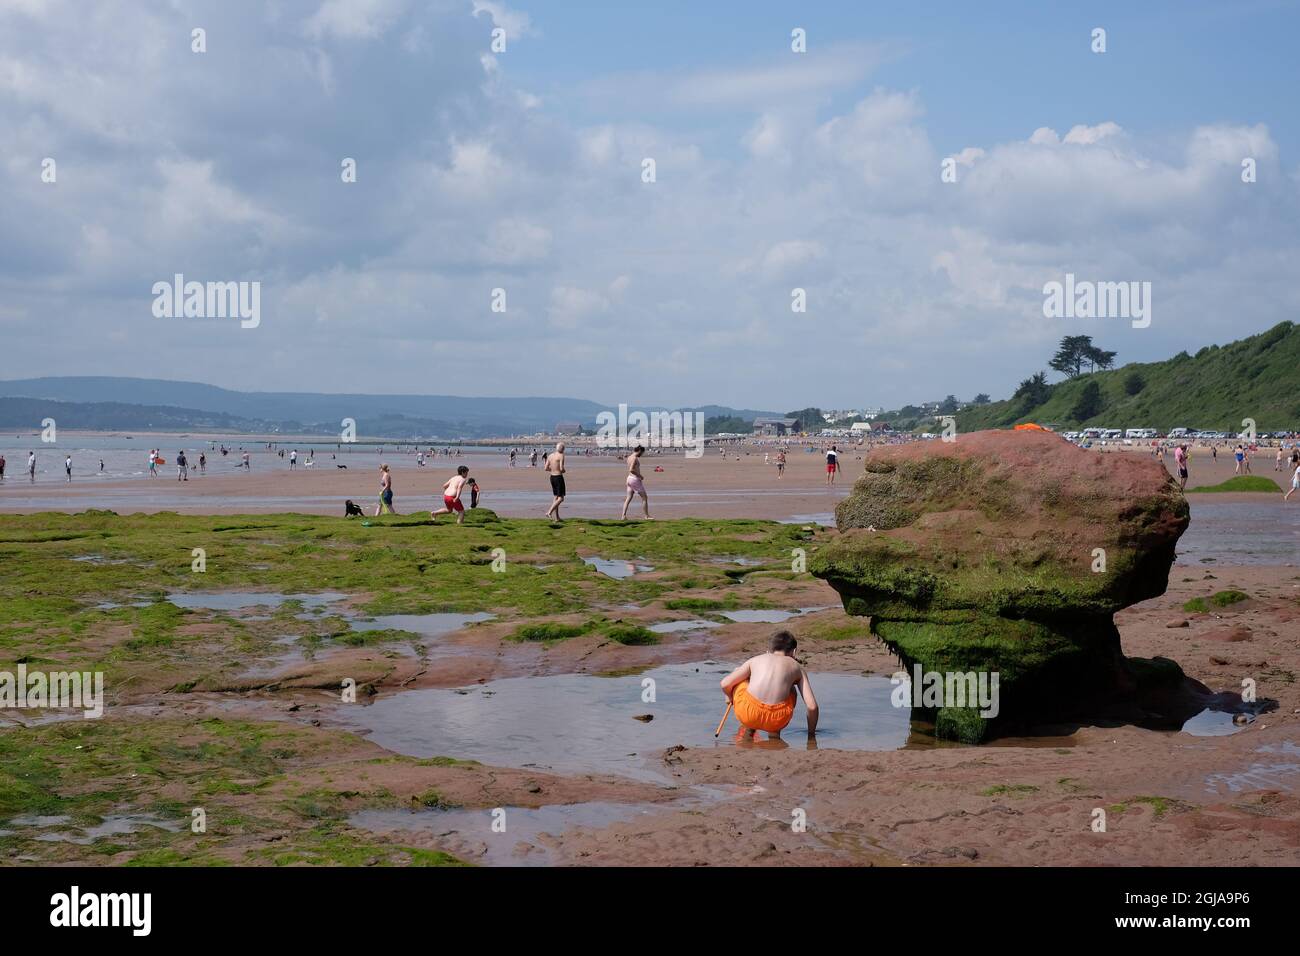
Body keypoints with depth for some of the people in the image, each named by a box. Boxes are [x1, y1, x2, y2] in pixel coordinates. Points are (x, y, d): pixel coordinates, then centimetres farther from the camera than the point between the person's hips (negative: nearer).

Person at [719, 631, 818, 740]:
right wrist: (811, 734, 25)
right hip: (778, 720, 0)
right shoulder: (797, 668, 18)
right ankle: (774, 731, 20)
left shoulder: (756, 660, 20)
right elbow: (812, 706, 10)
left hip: (748, 714, 0)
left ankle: (748, 728, 27)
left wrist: (731, 698, 38)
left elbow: (725, 684, 15)